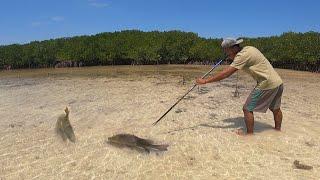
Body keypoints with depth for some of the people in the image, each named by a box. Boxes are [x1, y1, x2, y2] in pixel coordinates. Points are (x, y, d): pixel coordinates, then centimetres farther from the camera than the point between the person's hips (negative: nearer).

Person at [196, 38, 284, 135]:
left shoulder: (243, 55, -20)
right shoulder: (249, 48, 7)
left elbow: (225, 73, -24)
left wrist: (205, 81, -22)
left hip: (267, 85, -10)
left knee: (247, 109, -1)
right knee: (275, 109, 26)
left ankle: (249, 134, 12)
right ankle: (278, 129, 45)